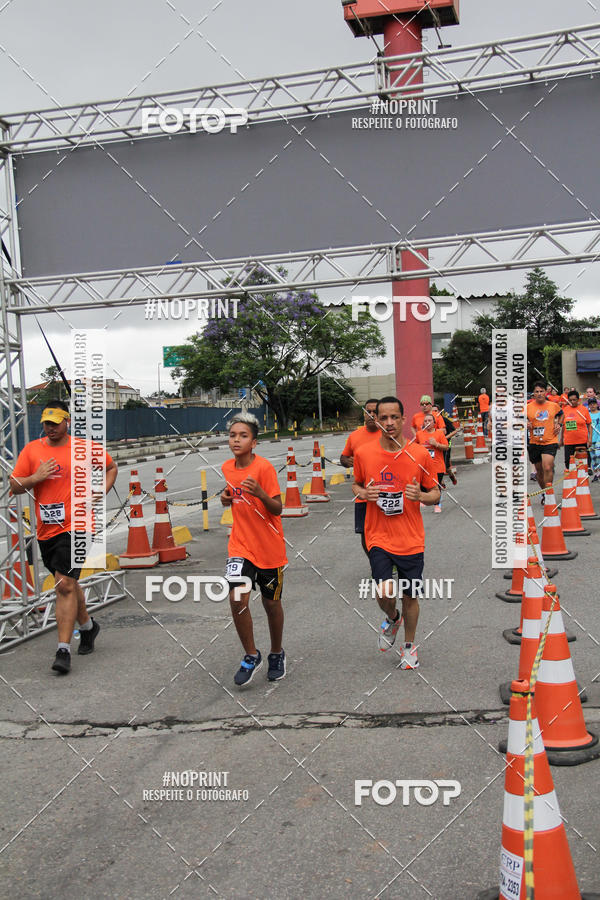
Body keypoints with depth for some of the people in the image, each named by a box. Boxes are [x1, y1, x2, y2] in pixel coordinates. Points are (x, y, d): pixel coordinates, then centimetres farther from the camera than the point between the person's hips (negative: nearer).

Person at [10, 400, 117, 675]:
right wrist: (35, 478, -14)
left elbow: (111, 467, 15)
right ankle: (87, 626, 42)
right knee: (67, 583, 18)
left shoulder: (85, 447, -1)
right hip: (46, 530, 5)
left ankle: (63, 650, -11)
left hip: (75, 527, -4)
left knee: (65, 585, -14)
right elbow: (15, 486, 5)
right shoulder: (31, 449, 5)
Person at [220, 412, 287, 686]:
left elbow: (277, 509, -14)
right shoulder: (227, 468, 2)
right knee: (237, 598, -15)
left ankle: (276, 654, 36)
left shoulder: (264, 467, -15)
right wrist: (228, 499, -3)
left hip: (269, 548, -3)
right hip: (241, 545, 3)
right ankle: (251, 656, 5)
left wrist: (259, 493, -32)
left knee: (271, 603, 11)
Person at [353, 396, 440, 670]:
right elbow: (356, 484, 13)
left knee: (410, 596, 10)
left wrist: (420, 496, -18)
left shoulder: (420, 454, -6)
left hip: (411, 539, 0)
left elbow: (435, 493, 4)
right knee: (385, 594, -13)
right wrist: (363, 493, -10)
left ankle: (409, 646, 36)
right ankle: (392, 619, 24)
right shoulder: (363, 453, -3)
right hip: (378, 537, 0)